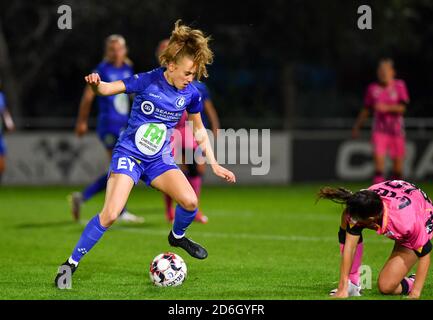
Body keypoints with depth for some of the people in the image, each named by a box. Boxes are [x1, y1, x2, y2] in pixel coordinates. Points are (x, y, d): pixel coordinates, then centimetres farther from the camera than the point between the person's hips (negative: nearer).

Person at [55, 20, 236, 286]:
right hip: (129, 153, -4)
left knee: (190, 201, -17)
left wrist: (215, 165, 11)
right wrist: (95, 83, -37)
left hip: (159, 159, 4)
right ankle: (71, 263, -7)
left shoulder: (191, 94, -3)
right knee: (111, 214, -21)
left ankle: (177, 236, 18)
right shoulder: (147, 82, -16)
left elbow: (199, 129, 12)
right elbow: (108, 88, -12)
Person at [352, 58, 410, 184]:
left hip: (396, 130, 0)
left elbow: (402, 108, -8)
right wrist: (357, 127, 14)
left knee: (398, 161, 4)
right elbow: (366, 110, 13)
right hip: (379, 130, 0)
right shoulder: (372, 89, 4)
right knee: (378, 157, -14)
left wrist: (387, 107, -23)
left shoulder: (400, 86, -1)